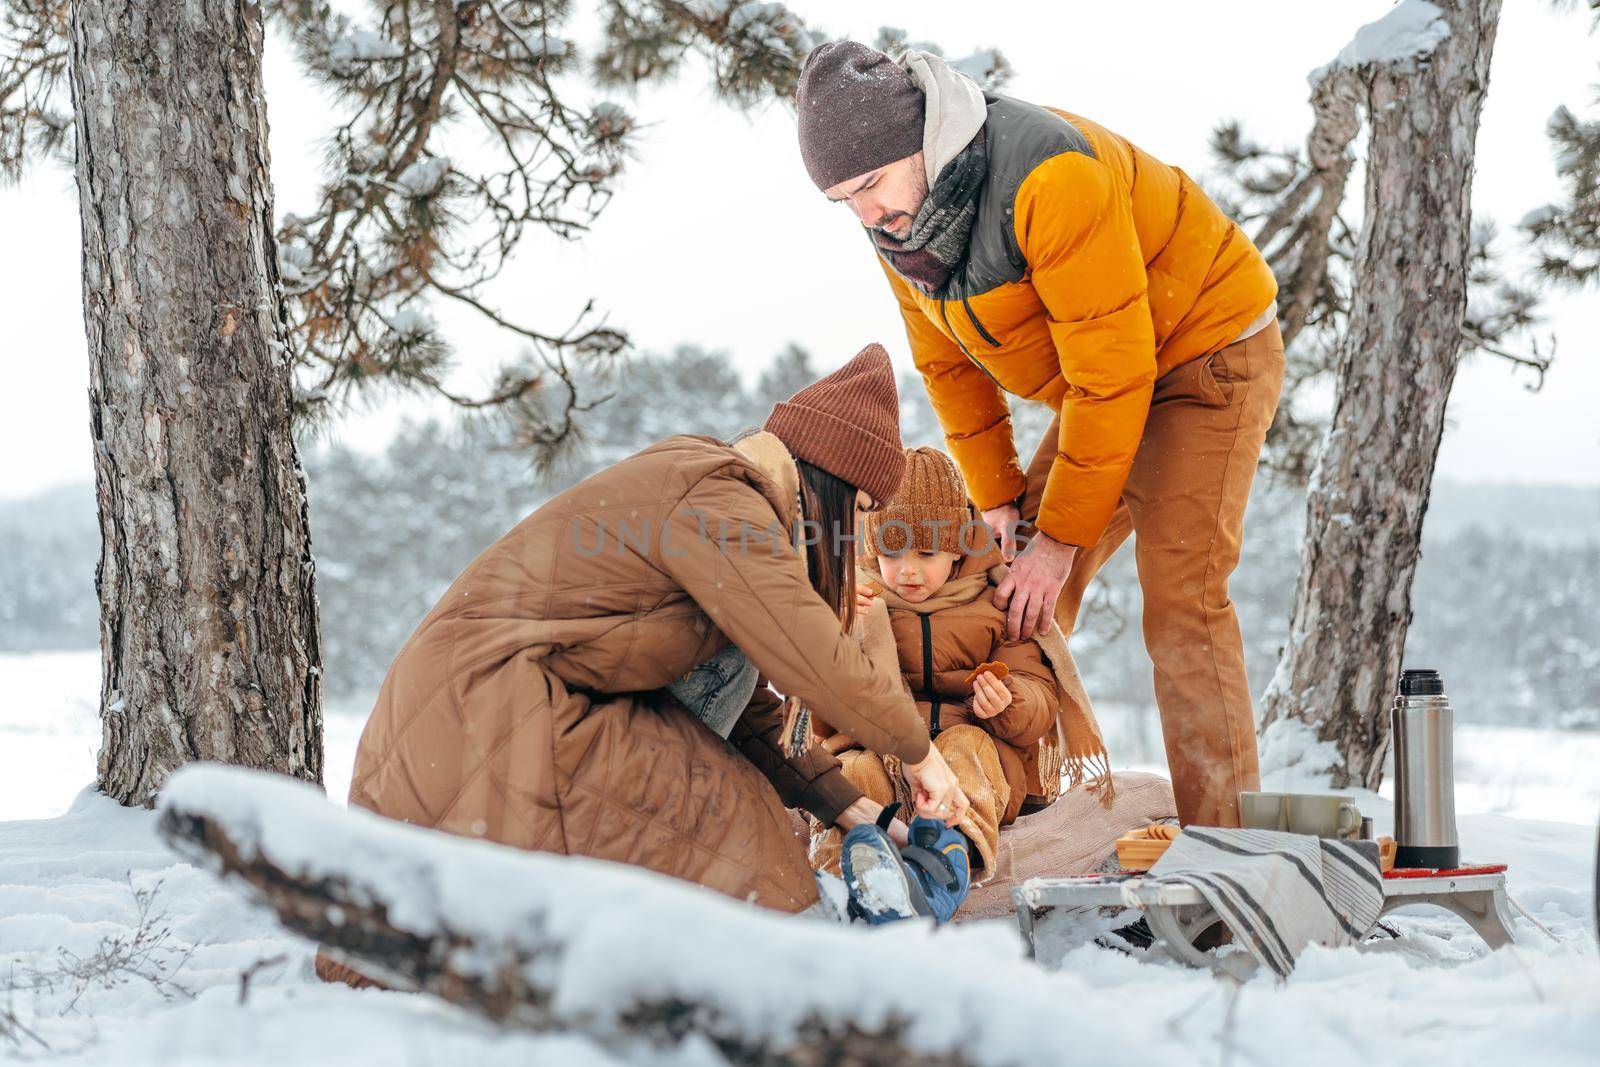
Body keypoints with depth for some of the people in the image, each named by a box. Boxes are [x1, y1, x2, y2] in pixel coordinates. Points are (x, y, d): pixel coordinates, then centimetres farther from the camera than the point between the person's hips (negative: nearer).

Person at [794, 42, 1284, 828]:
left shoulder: (1050, 177, -33)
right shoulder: (898, 218, -7)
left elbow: (1111, 373, -30)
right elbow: (948, 364, 7)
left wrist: (1063, 539, -24)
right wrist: (997, 498, 1)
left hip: (1208, 355, -8)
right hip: (1107, 373, 8)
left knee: (1180, 600, -18)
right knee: (1015, 597, 2)